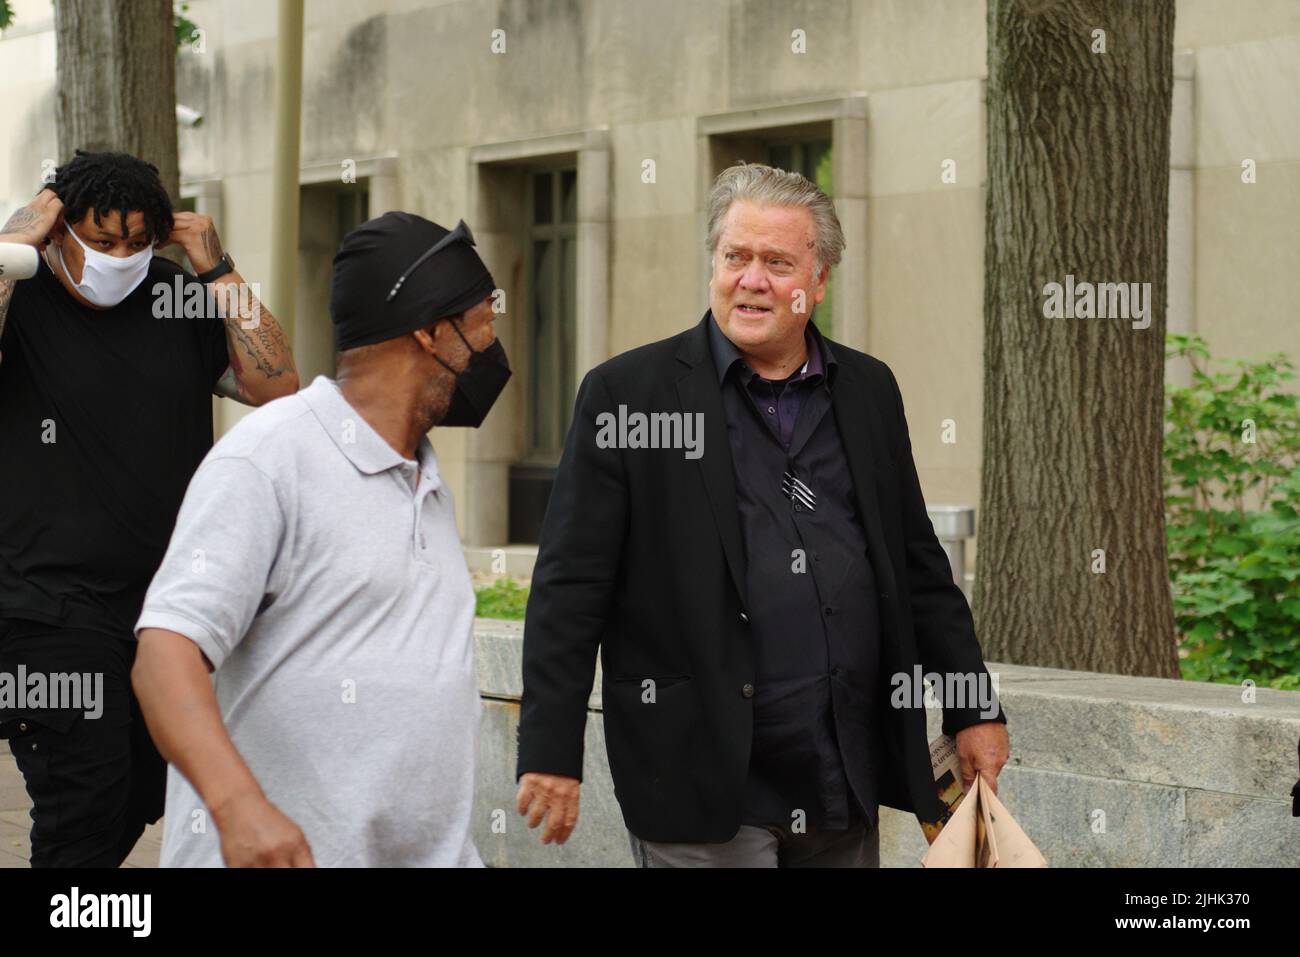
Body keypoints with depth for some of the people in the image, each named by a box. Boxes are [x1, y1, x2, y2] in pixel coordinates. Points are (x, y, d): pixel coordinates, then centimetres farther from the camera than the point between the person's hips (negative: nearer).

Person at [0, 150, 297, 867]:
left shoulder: (182, 301, 6)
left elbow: (277, 386, -1)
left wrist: (217, 271, -6)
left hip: (171, 604, 5)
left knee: (143, 797, 15)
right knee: (85, 805, -10)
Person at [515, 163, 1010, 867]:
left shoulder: (868, 391, 10)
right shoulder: (627, 393, -3)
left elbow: (919, 569, 16)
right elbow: (569, 591, -6)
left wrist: (975, 710, 13)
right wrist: (552, 753, -11)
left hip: (847, 790, 5)